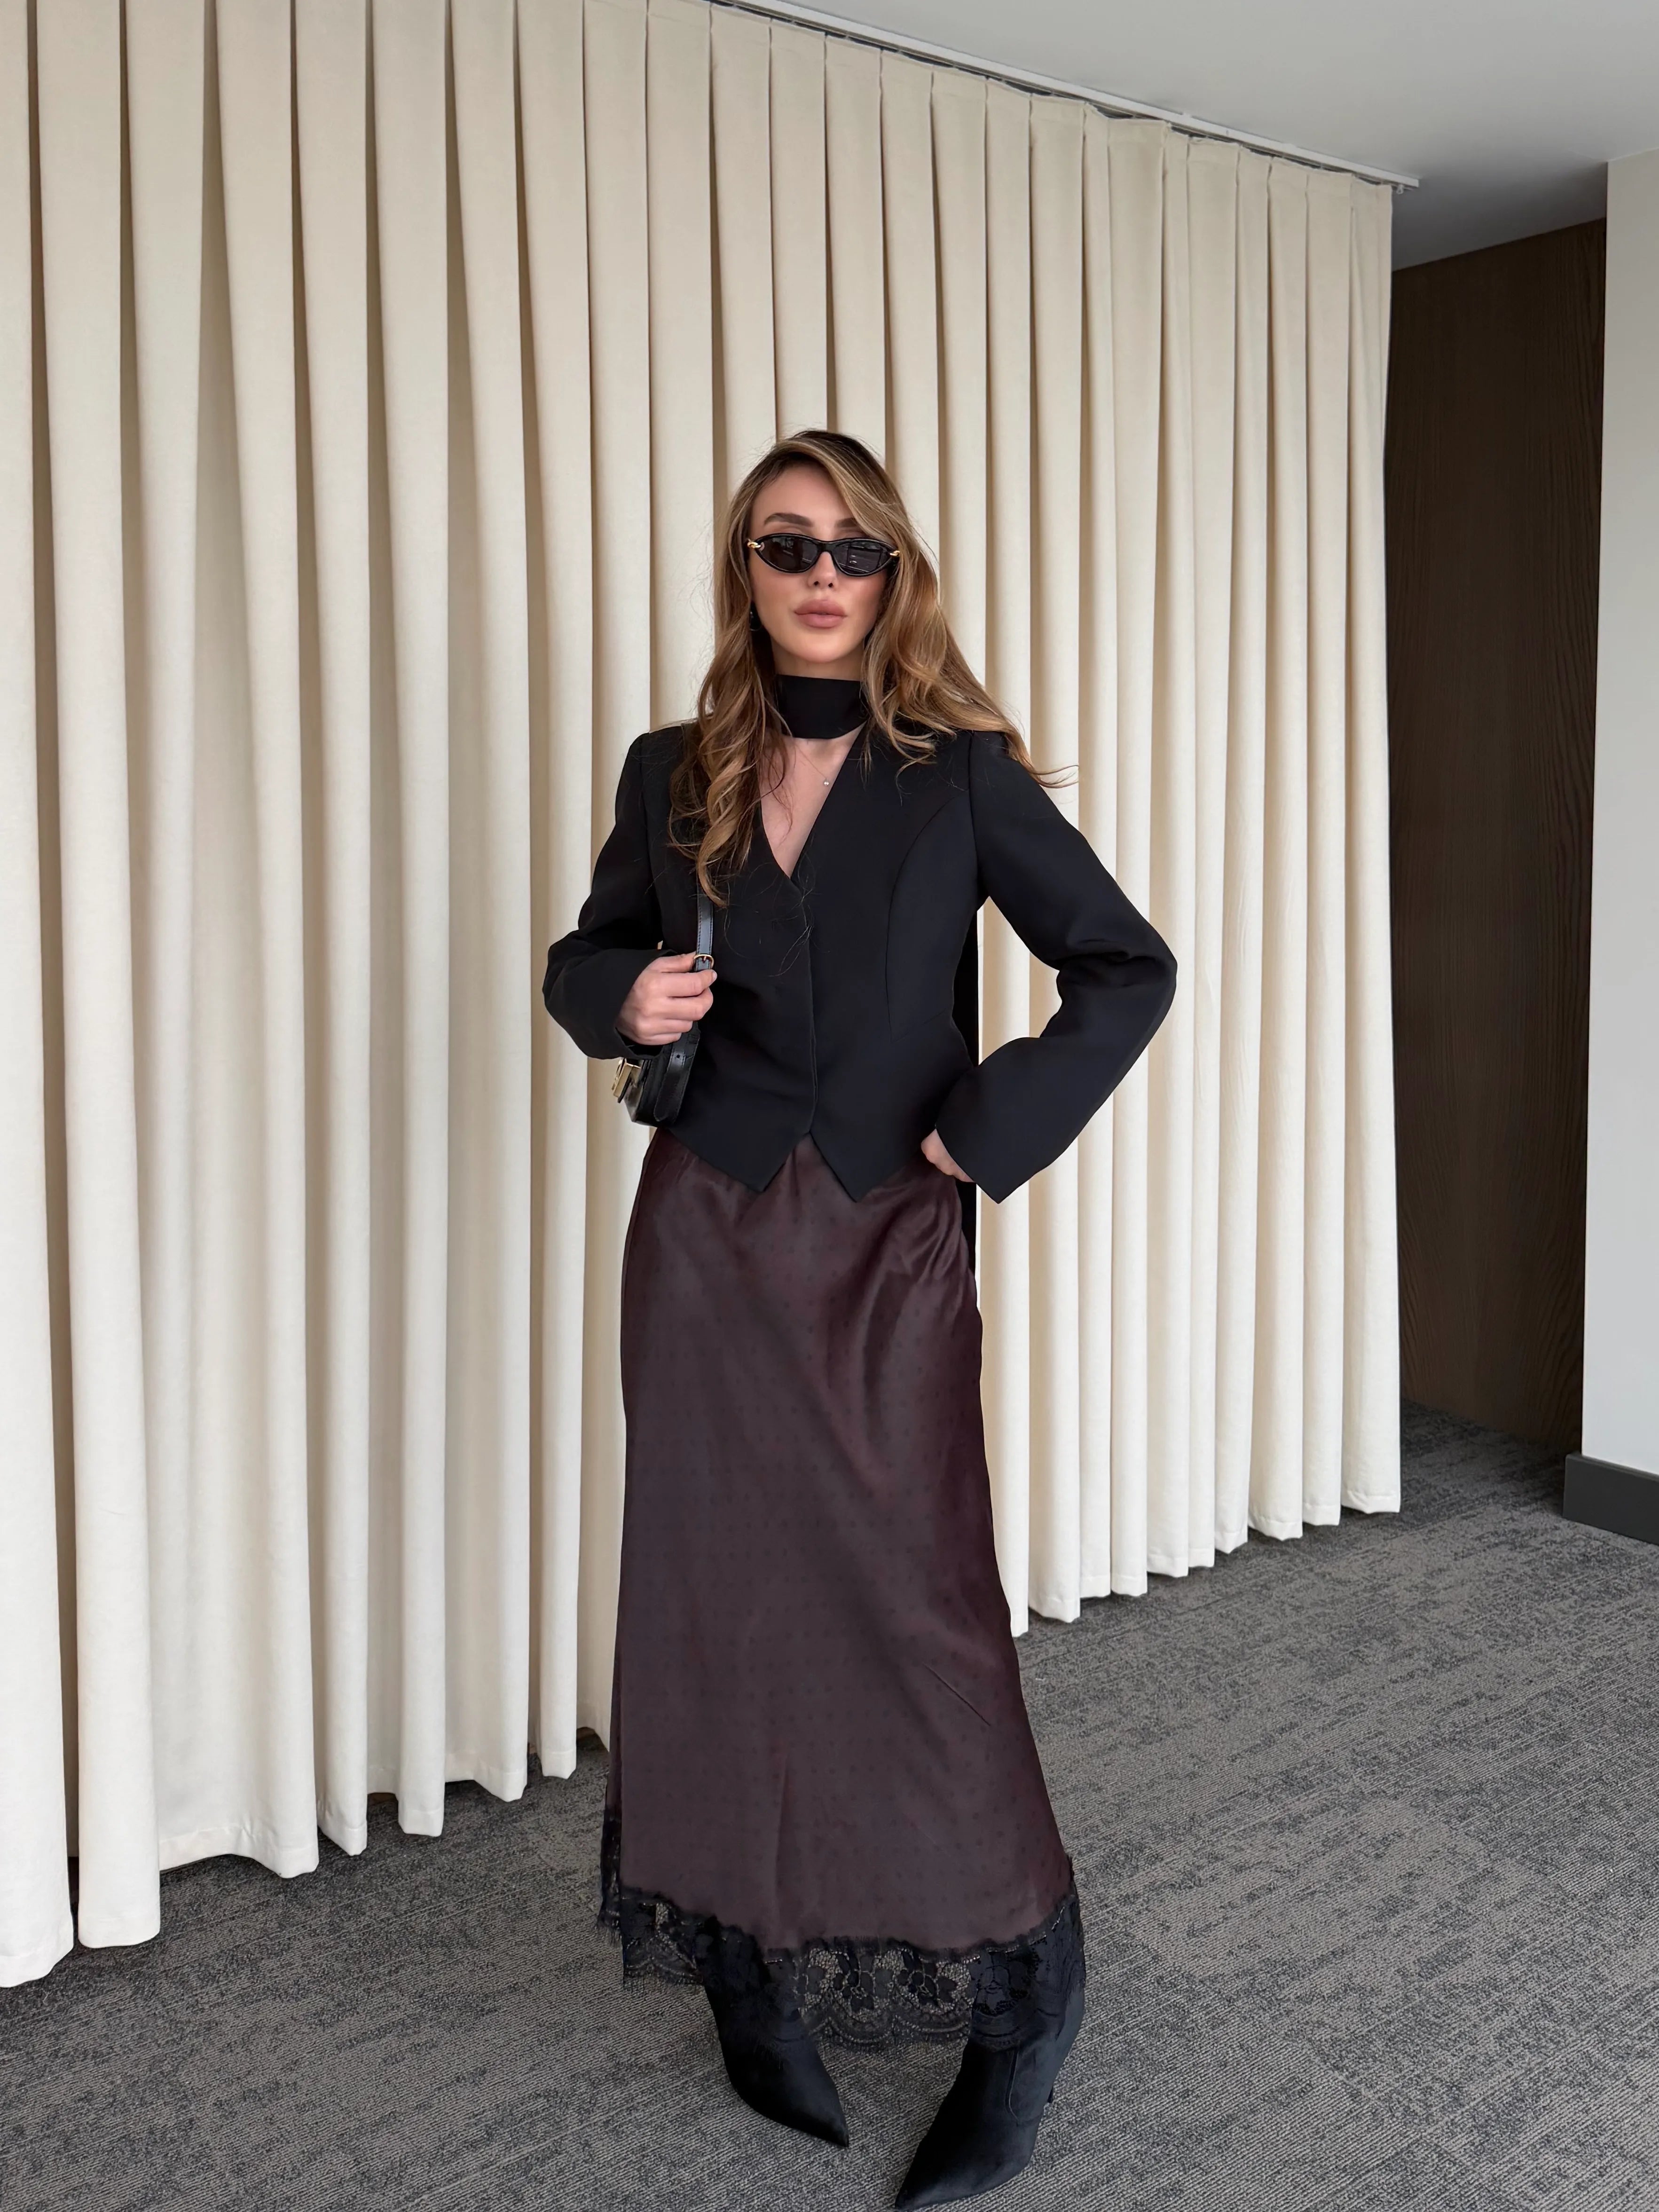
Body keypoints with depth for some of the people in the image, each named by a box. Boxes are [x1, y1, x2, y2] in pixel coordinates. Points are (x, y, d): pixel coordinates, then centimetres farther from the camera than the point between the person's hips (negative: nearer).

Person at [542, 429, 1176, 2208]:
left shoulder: (959, 775, -3)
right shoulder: (674, 776, 6)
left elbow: (1126, 967, -1)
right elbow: (587, 954, 18)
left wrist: (997, 1121, -11)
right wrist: (620, 997, -5)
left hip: (886, 1249, -3)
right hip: (704, 1240, 3)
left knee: (916, 1606, -2)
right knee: (716, 1595, 8)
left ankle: (1022, 2000, 18)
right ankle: (750, 1980, 26)